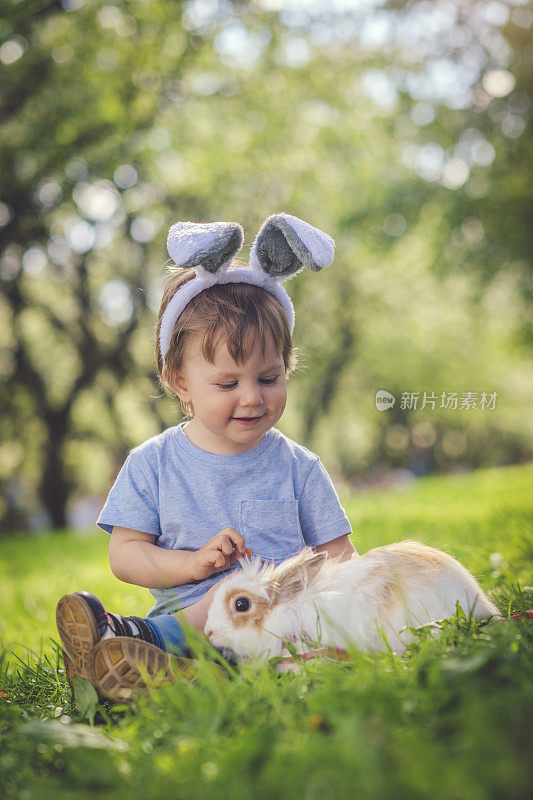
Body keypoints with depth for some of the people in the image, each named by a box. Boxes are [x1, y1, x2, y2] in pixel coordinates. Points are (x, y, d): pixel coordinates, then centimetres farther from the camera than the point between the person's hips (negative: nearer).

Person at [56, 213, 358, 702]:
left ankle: (146, 642, -44)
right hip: (183, 617, 0)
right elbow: (124, 554, 6)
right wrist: (194, 563, -10)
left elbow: (338, 556, 10)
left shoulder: (297, 467, 9)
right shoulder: (152, 465, 9)